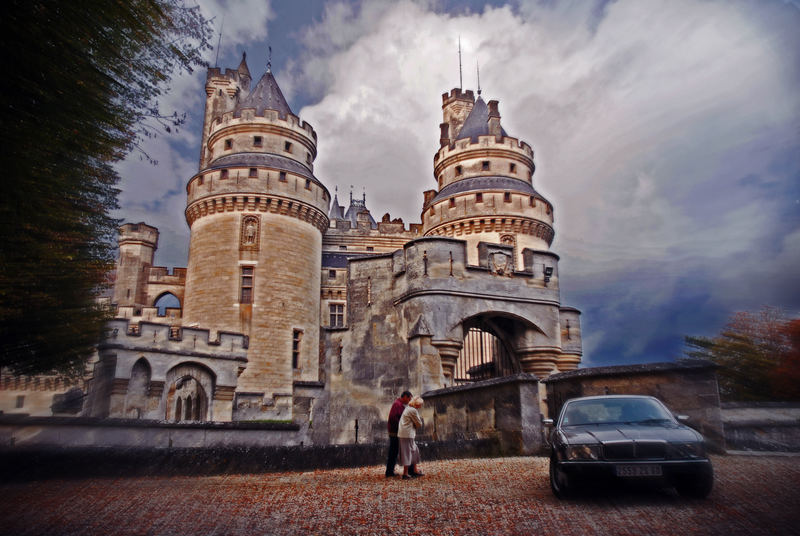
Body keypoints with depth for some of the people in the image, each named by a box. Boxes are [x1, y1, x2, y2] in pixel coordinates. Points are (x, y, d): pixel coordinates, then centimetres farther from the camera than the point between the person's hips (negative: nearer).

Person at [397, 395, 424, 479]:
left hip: (403, 434, 10)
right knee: (408, 452, -4)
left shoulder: (407, 408, 16)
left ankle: (415, 470, 22)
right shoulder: (413, 410, -14)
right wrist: (420, 420, 11)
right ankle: (405, 474, 1)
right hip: (407, 434, -10)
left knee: (414, 451, 16)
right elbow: (419, 424, -8)